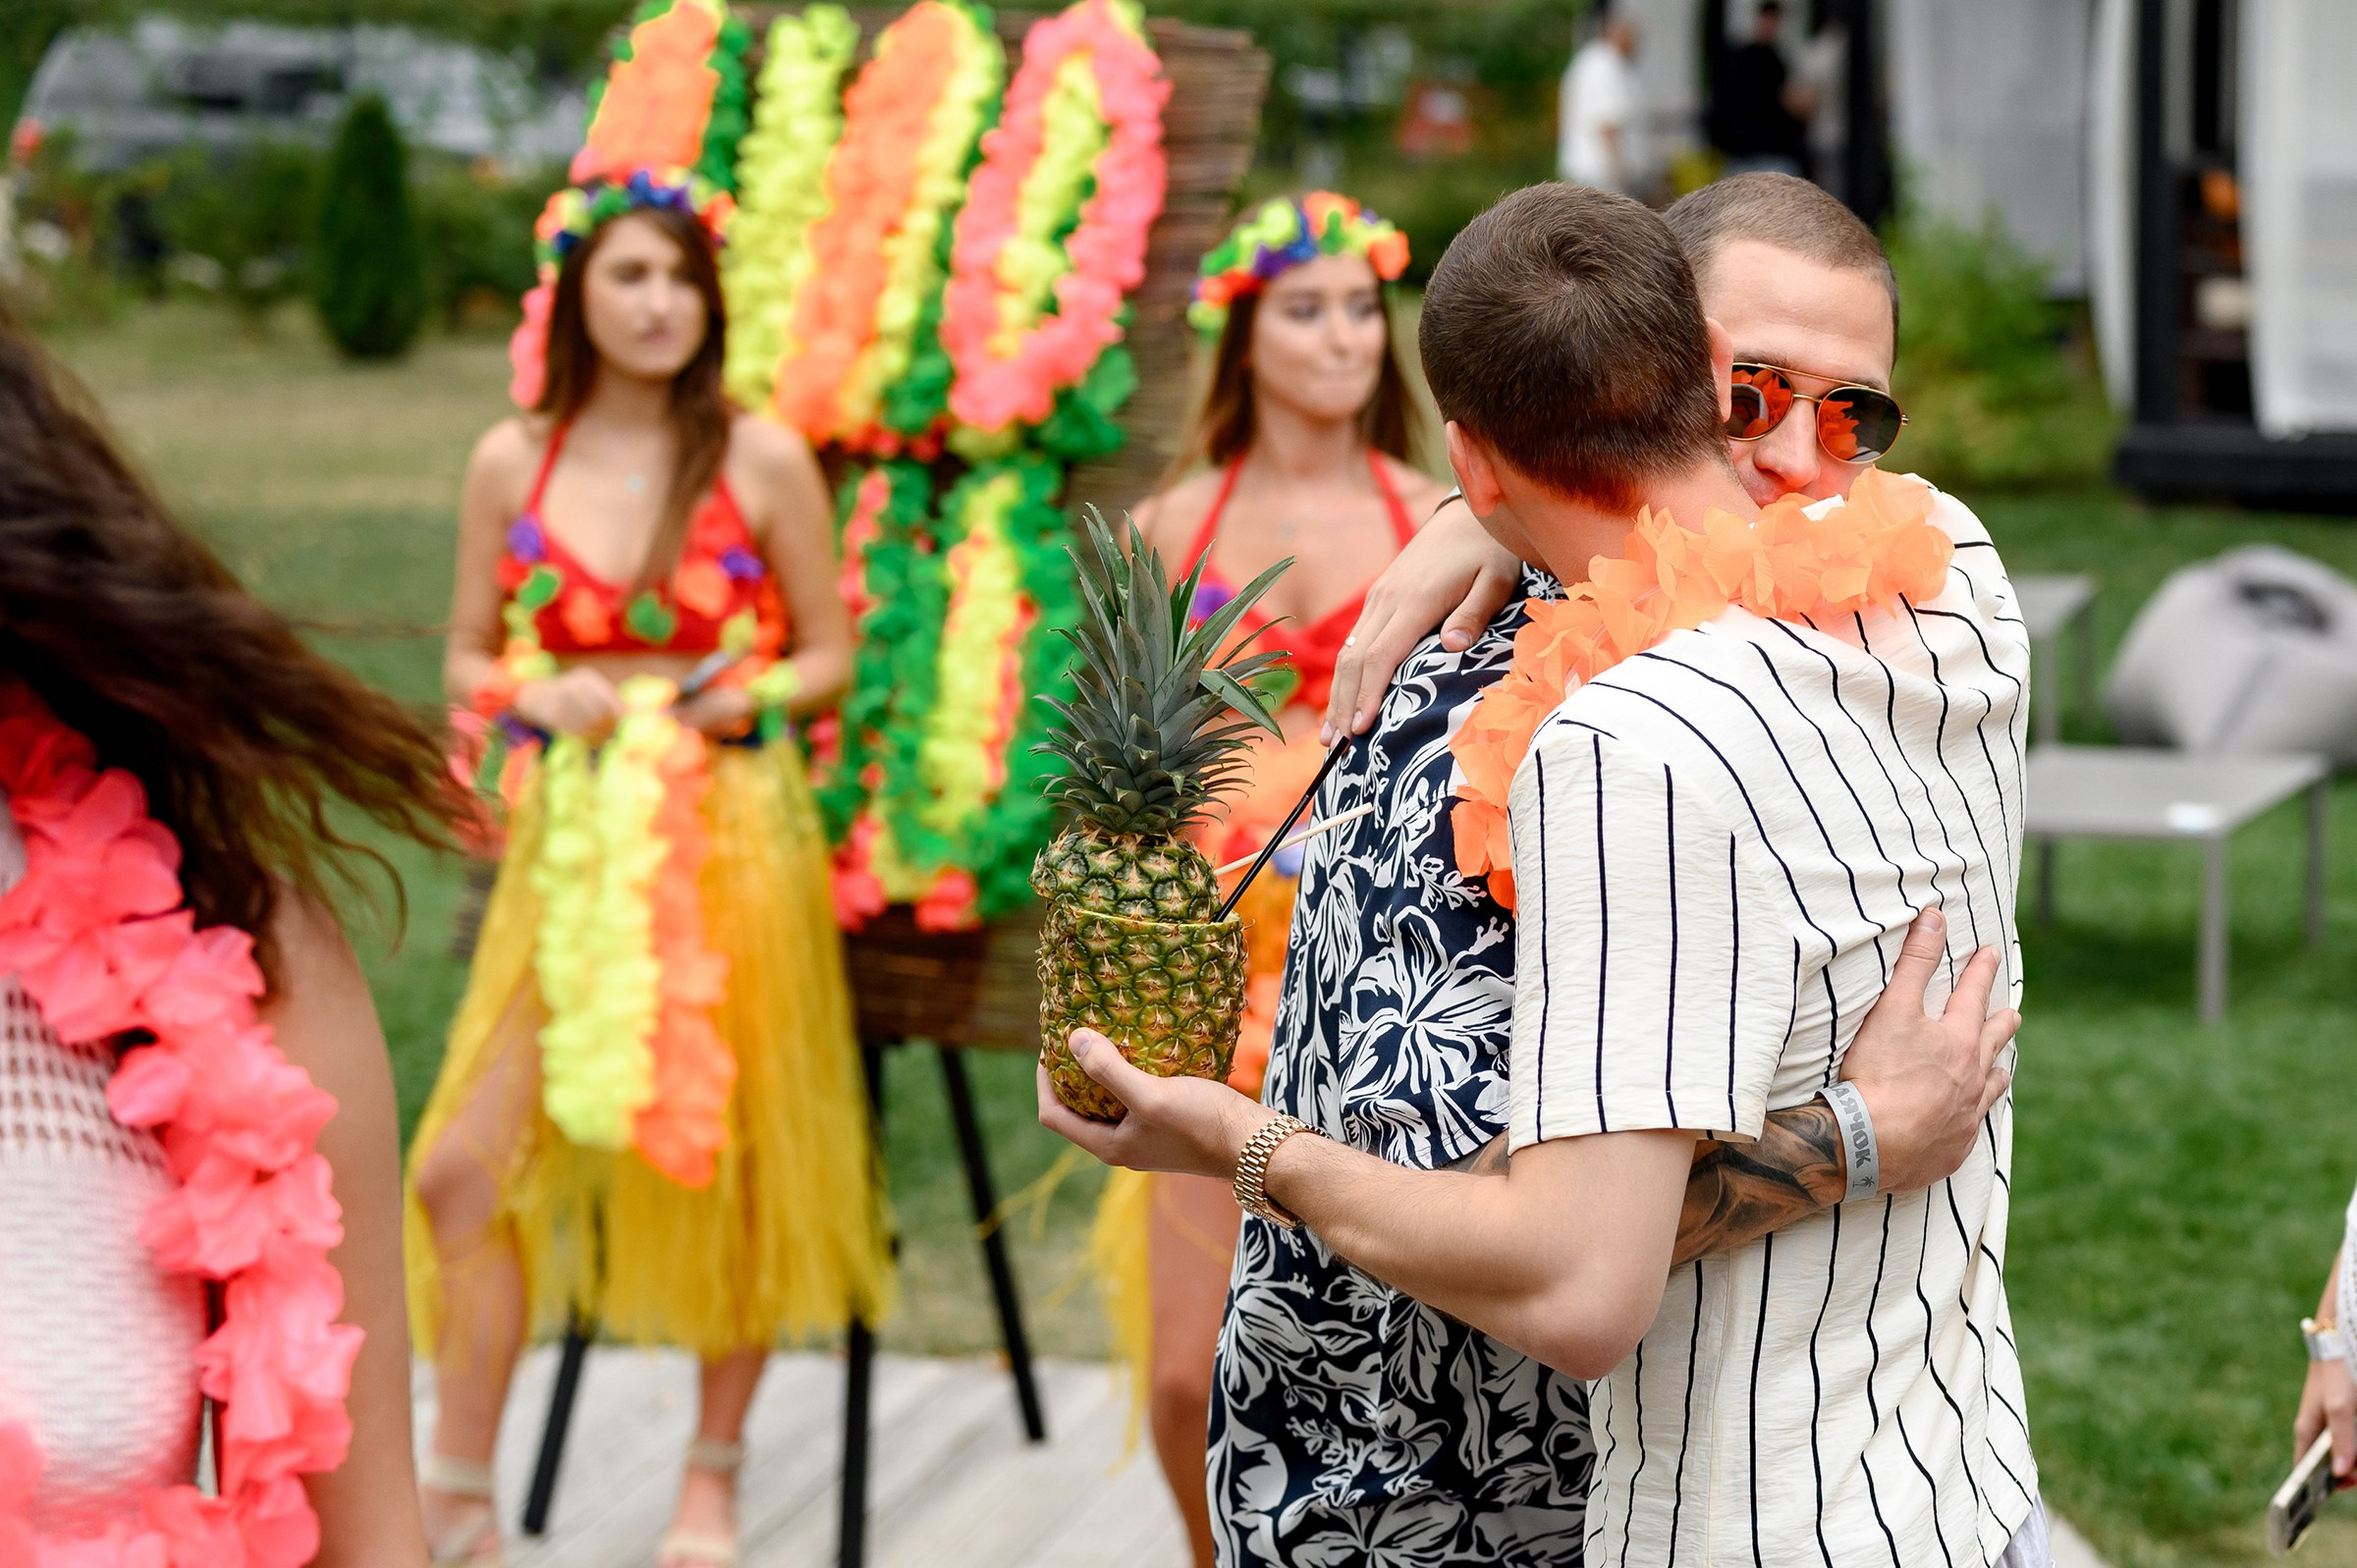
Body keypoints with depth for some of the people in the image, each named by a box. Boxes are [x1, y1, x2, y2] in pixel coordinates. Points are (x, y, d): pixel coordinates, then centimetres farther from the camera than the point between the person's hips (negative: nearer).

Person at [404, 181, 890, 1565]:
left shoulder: (762, 462, -2)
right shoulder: (514, 462, 4)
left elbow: (829, 654, 4)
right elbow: (468, 657, 11)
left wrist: (735, 699, -14)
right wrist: (539, 694, -10)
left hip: (730, 834, -2)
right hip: (570, 840, 2)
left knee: (730, 1161, 5)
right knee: (471, 1165, -5)